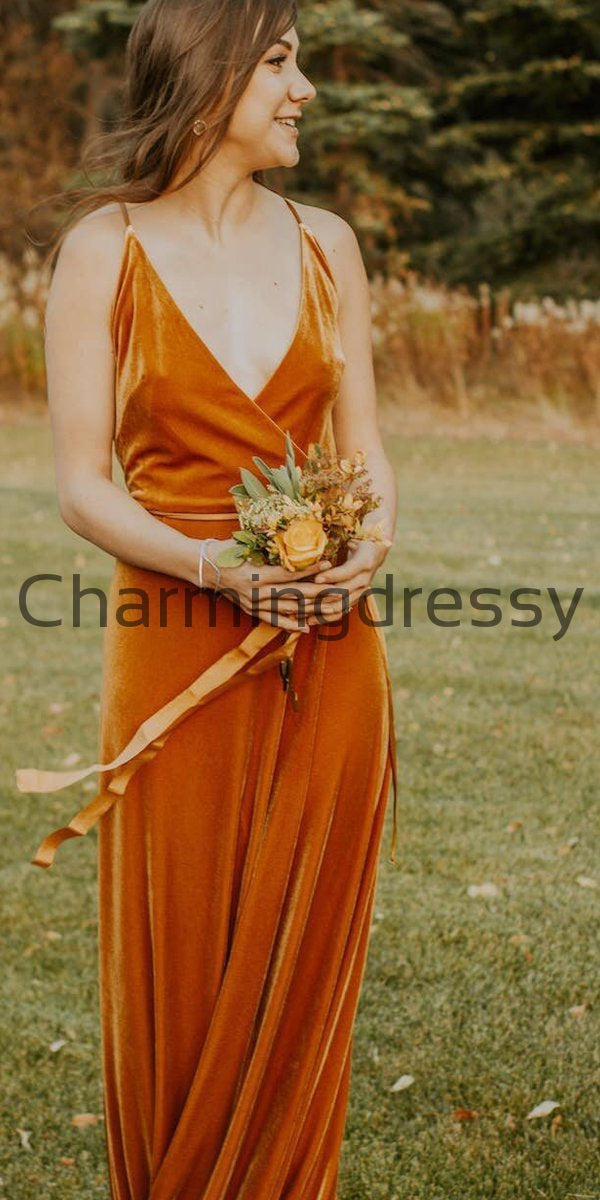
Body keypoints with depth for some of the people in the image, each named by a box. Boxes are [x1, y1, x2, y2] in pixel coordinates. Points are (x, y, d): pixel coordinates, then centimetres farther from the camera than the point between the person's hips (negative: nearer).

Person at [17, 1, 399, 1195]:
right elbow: (82, 483, -5)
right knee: (177, 978, 5)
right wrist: (213, 567, -21)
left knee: (304, 968, 9)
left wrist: (369, 546, -11)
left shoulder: (323, 244, 8)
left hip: (328, 655, 3)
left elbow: (366, 447, 10)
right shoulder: (106, 248, -2)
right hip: (179, 648, -3)